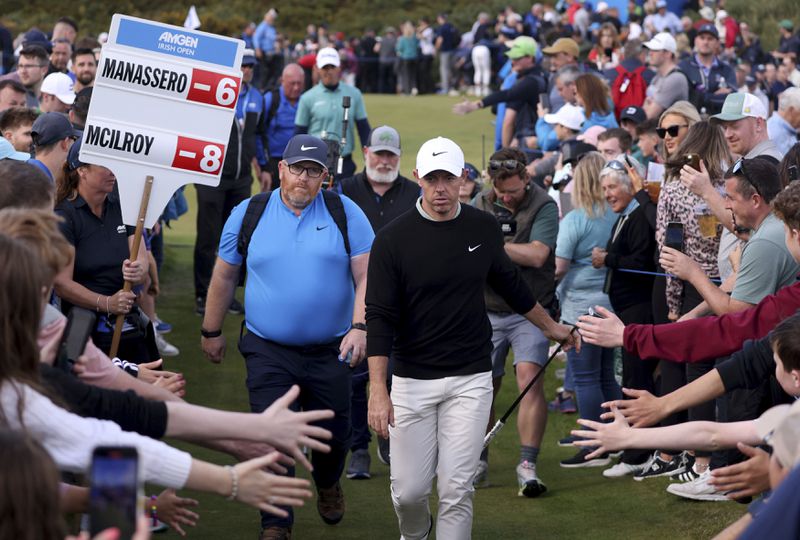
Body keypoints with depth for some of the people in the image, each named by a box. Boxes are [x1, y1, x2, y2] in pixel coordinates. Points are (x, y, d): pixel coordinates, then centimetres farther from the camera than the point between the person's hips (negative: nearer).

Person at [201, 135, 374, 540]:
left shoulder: (345, 213, -1)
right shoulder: (248, 214, 2)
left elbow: (366, 277, -4)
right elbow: (224, 276, 11)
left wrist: (359, 327, -17)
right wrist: (212, 331, 15)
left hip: (331, 351, 1)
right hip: (268, 351, 0)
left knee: (333, 434, 13)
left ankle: (327, 485, 46)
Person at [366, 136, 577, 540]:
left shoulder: (483, 228, 2)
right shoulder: (393, 239, -8)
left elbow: (510, 284, 21)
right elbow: (379, 318, -10)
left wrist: (551, 327, 32)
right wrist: (378, 390, -17)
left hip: (470, 380, 2)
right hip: (412, 381, -1)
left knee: (456, 488, -3)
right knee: (409, 489, 3)